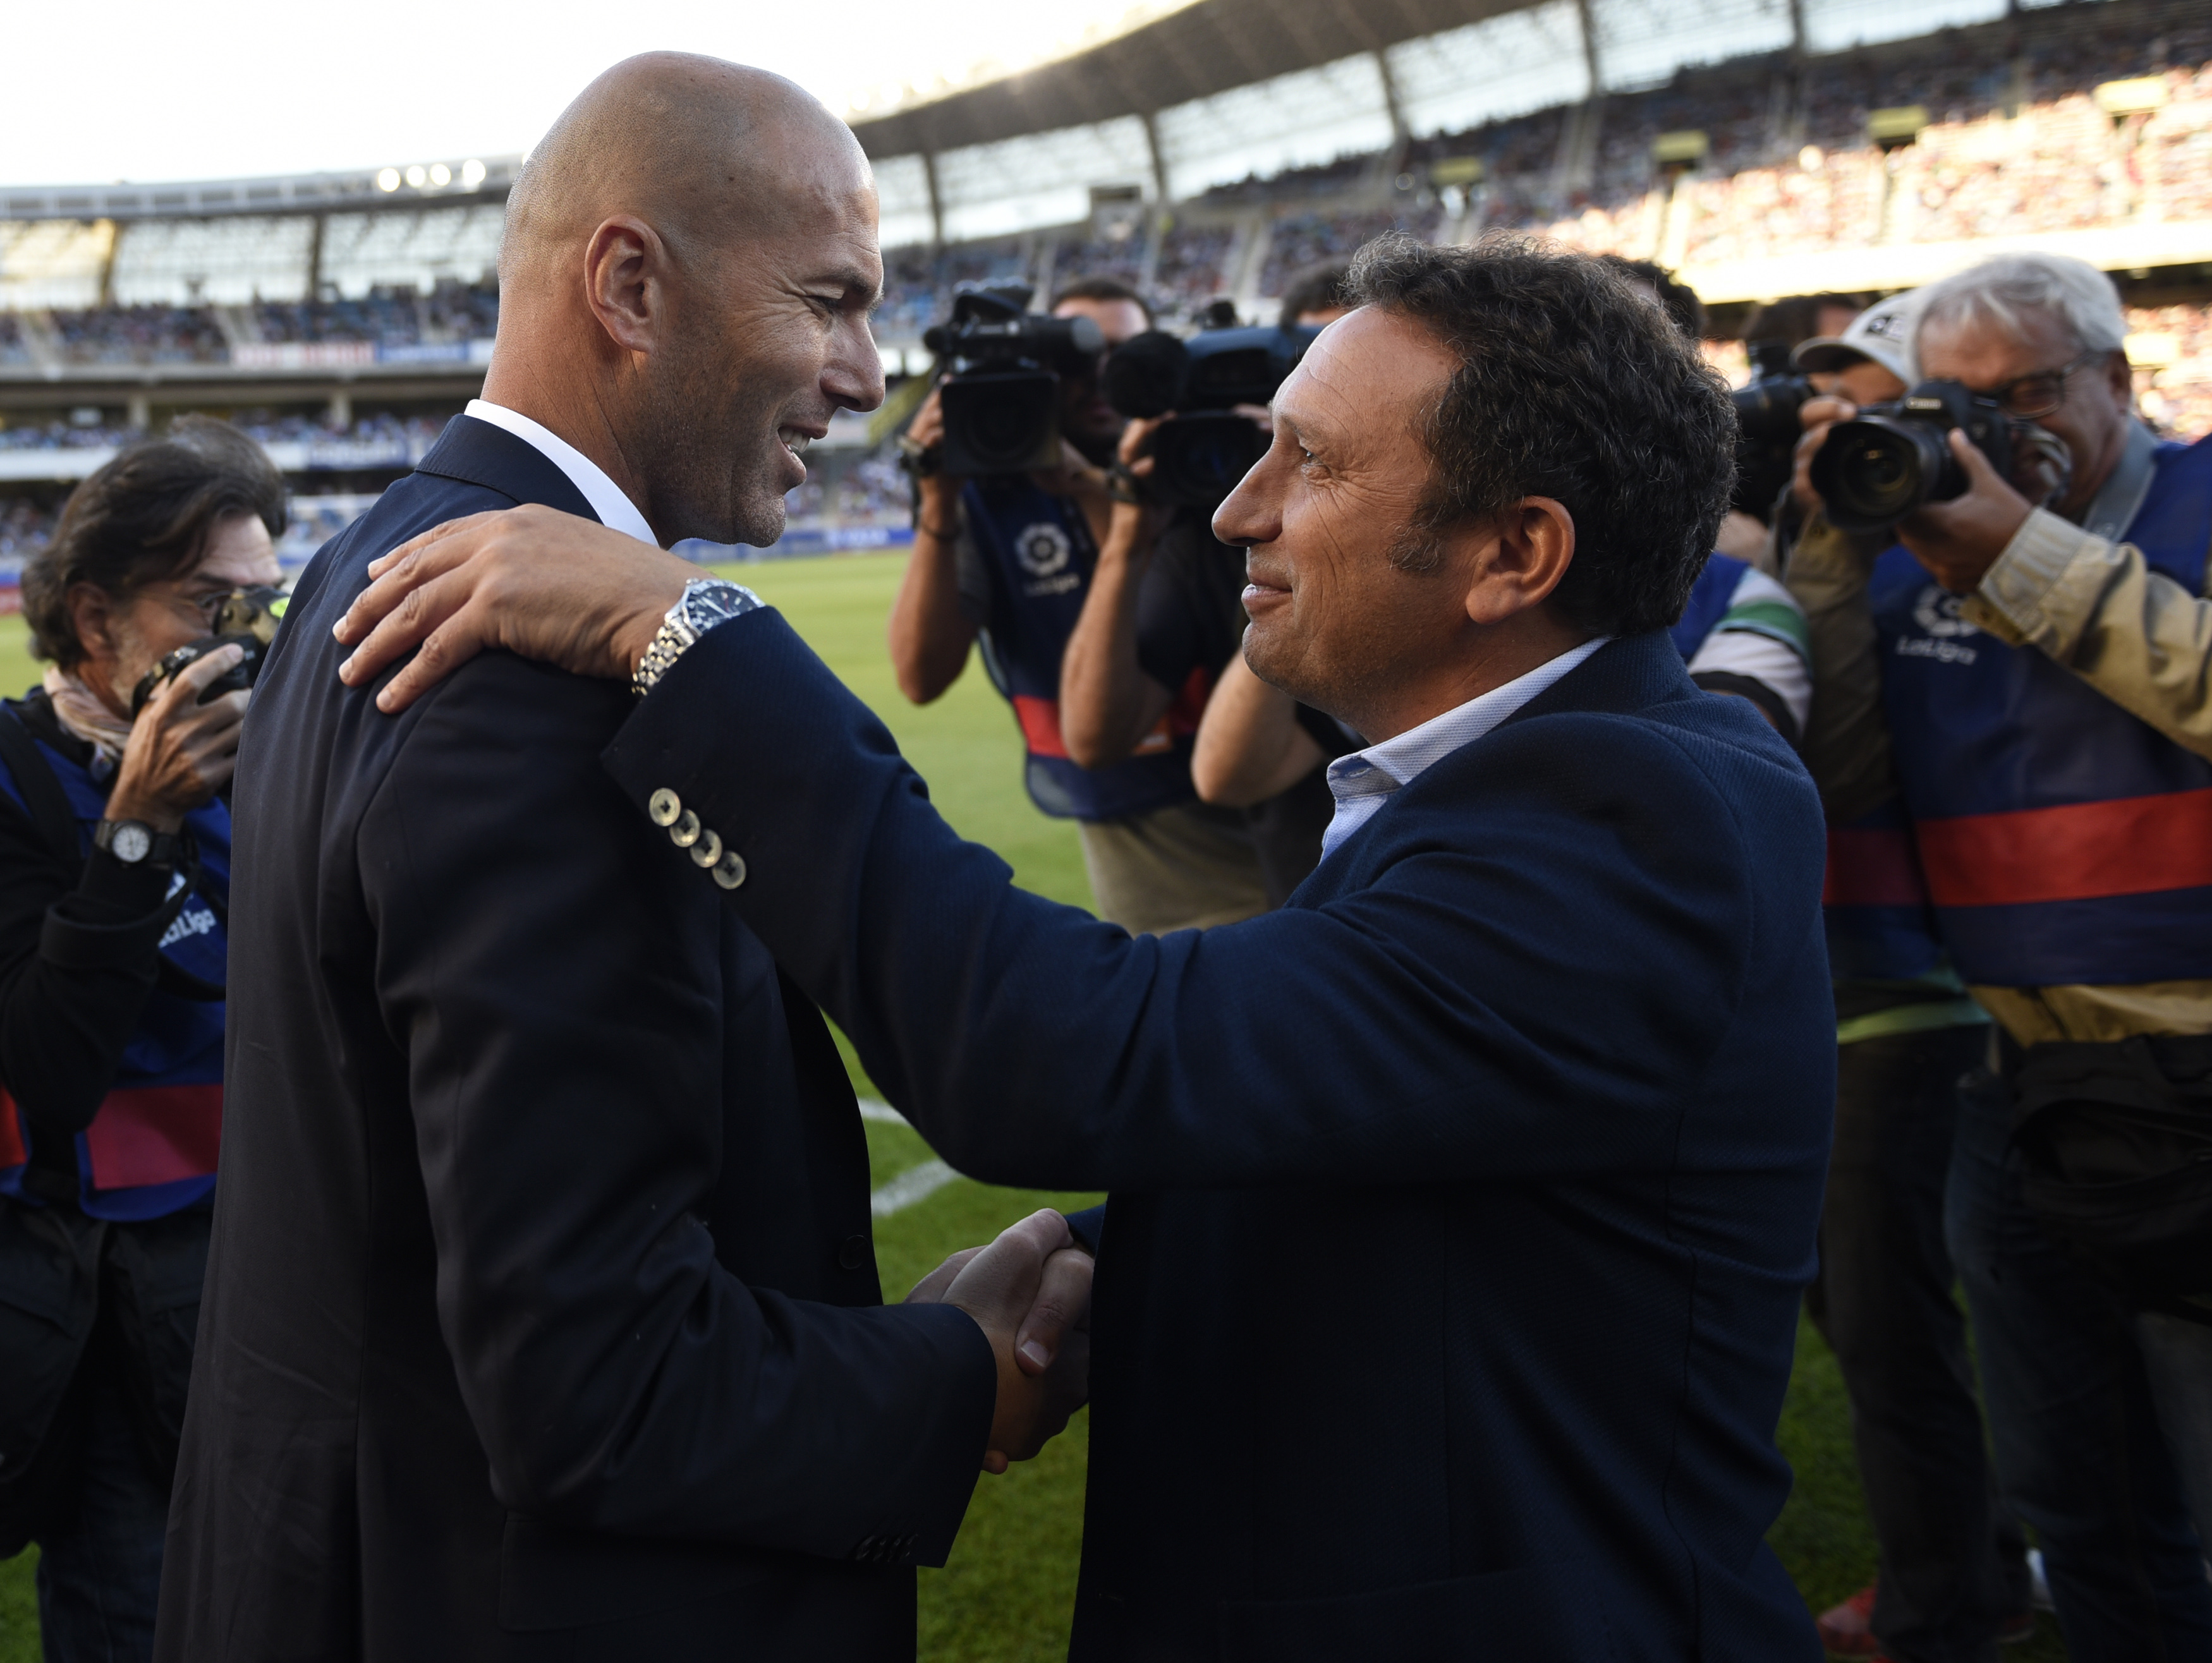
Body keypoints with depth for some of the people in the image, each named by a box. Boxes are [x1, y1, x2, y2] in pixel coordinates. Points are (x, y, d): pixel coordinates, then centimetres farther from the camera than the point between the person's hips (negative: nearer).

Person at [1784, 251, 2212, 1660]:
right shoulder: (1911, 545, 8)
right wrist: (1833, 557, -8)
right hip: (2008, 1087, 4)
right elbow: (1840, 779, 0)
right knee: (2079, 1515, 19)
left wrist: (2023, 554, -21)